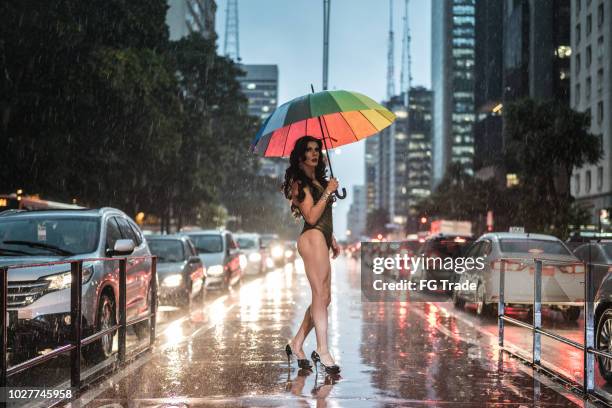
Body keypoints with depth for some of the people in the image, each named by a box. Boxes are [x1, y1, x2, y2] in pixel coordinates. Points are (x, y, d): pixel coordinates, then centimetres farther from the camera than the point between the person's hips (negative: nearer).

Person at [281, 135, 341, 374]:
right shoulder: (300, 182, -5)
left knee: (323, 298, 7)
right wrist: (328, 192, -13)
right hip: (312, 238, -10)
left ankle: (296, 345, 12)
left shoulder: (317, 180, 22)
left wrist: (332, 239, 23)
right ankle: (323, 352, -14)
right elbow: (312, 216, -15)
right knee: (321, 295, -13)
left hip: (321, 239, 10)